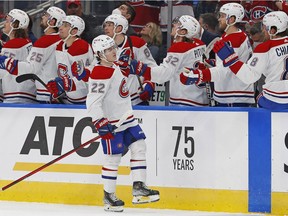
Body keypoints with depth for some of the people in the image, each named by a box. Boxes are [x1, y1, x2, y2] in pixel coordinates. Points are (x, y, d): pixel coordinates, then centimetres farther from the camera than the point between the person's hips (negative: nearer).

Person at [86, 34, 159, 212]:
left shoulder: (115, 66, 10)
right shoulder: (100, 74, -21)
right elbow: (93, 102, -26)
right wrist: (101, 123, -31)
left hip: (127, 119, 10)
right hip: (111, 123, -10)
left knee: (139, 147, 4)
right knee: (113, 158, -4)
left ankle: (139, 188, 6)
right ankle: (109, 195, 8)